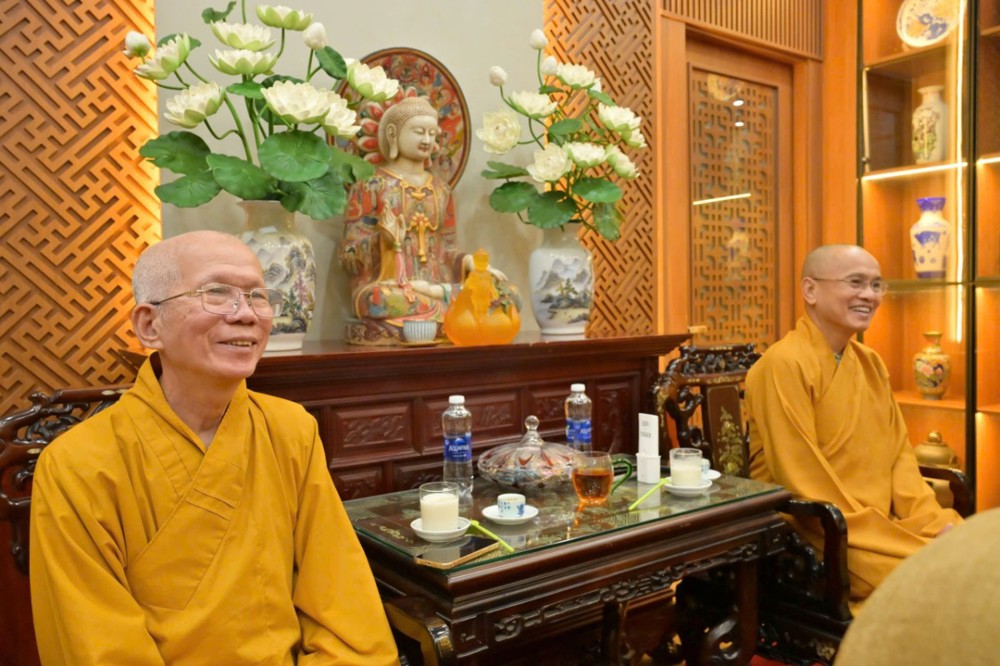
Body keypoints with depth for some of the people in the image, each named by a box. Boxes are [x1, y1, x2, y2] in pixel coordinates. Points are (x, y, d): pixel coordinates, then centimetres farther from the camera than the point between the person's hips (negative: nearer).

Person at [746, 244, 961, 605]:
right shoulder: (784, 365, -17)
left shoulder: (870, 362, 11)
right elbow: (803, 481, -20)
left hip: (879, 522, 8)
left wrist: (933, 522, -5)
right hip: (813, 532, -8)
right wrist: (902, 542, -18)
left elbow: (899, 452, 11)